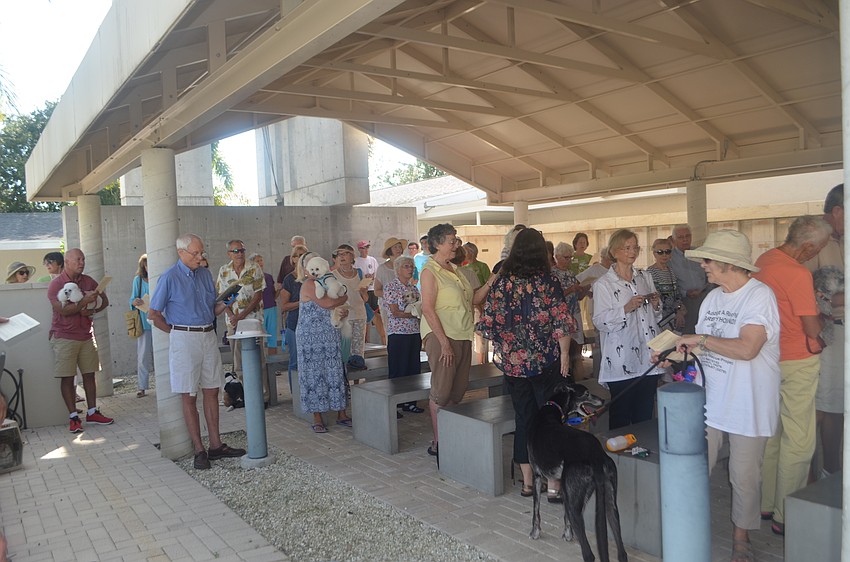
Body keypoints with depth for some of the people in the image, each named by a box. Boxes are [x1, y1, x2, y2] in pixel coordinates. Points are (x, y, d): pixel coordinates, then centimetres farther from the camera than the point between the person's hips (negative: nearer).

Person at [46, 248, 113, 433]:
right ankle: (73, 417, 6)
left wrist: (92, 310, -6)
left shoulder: (88, 281, 8)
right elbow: (62, 310, -17)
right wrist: (85, 301, -24)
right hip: (64, 337, -5)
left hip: (86, 336, 5)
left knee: (89, 374, 8)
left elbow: (104, 300, 12)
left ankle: (92, 413, 16)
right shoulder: (56, 284, -7)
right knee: (67, 378, -1)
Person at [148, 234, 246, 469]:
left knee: (211, 391, 9)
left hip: (209, 336, 6)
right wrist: (178, 332, -1)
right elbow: (154, 315, -4)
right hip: (184, 339, -6)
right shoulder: (169, 278, -7)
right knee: (189, 396, 1)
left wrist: (226, 303, -3)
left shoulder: (205, 274, 10)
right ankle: (199, 450, 8)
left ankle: (216, 445, 17)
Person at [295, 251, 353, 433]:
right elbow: (326, 303, -21)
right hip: (311, 338, -7)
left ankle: (341, 414, 13)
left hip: (330, 337, 7)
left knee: (335, 373, 6)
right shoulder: (308, 284, -10)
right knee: (314, 375, 0)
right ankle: (317, 419, 8)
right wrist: (344, 297, -3)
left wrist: (342, 311, -2)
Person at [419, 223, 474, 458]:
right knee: (441, 392, -3)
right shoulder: (430, 271, -10)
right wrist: (444, 342, -19)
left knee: (458, 390, 9)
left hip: (462, 335, 8)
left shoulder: (453, 269, 16)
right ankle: (437, 442, 6)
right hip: (441, 335, -8)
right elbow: (428, 309, -16)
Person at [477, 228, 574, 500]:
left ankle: (527, 482, 21)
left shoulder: (501, 282, -1)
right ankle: (553, 484, 10)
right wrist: (564, 353, -1)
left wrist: (502, 347, 15)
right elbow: (562, 322, -11)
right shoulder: (548, 281, -8)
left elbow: (489, 323, 0)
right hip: (546, 362, -3)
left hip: (512, 363, 3)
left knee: (524, 419, 13)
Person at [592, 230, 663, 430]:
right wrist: (626, 308, -21)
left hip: (647, 359, 5)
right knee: (620, 417, 2)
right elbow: (600, 322, -11)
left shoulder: (645, 277, 12)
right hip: (621, 363, -5)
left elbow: (656, 317, 20)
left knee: (644, 416, 11)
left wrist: (656, 305, -1)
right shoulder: (603, 284, -4)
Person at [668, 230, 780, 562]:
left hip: (747, 406, -6)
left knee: (744, 477, 9)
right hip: (709, 400, 6)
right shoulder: (713, 297, 9)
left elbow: (746, 348, -27)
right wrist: (676, 355, 1)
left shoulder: (760, 296, -15)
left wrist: (701, 339, -20)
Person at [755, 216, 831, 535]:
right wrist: (822, 318, 3)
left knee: (772, 433, 17)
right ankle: (786, 517, 8)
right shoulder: (798, 274, -21)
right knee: (798, 441, 1)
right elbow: (813, 329, -18)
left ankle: (767, 503, 29)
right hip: (797, 363, -8)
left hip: (768, 360, 9)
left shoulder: (762, 262, 5)